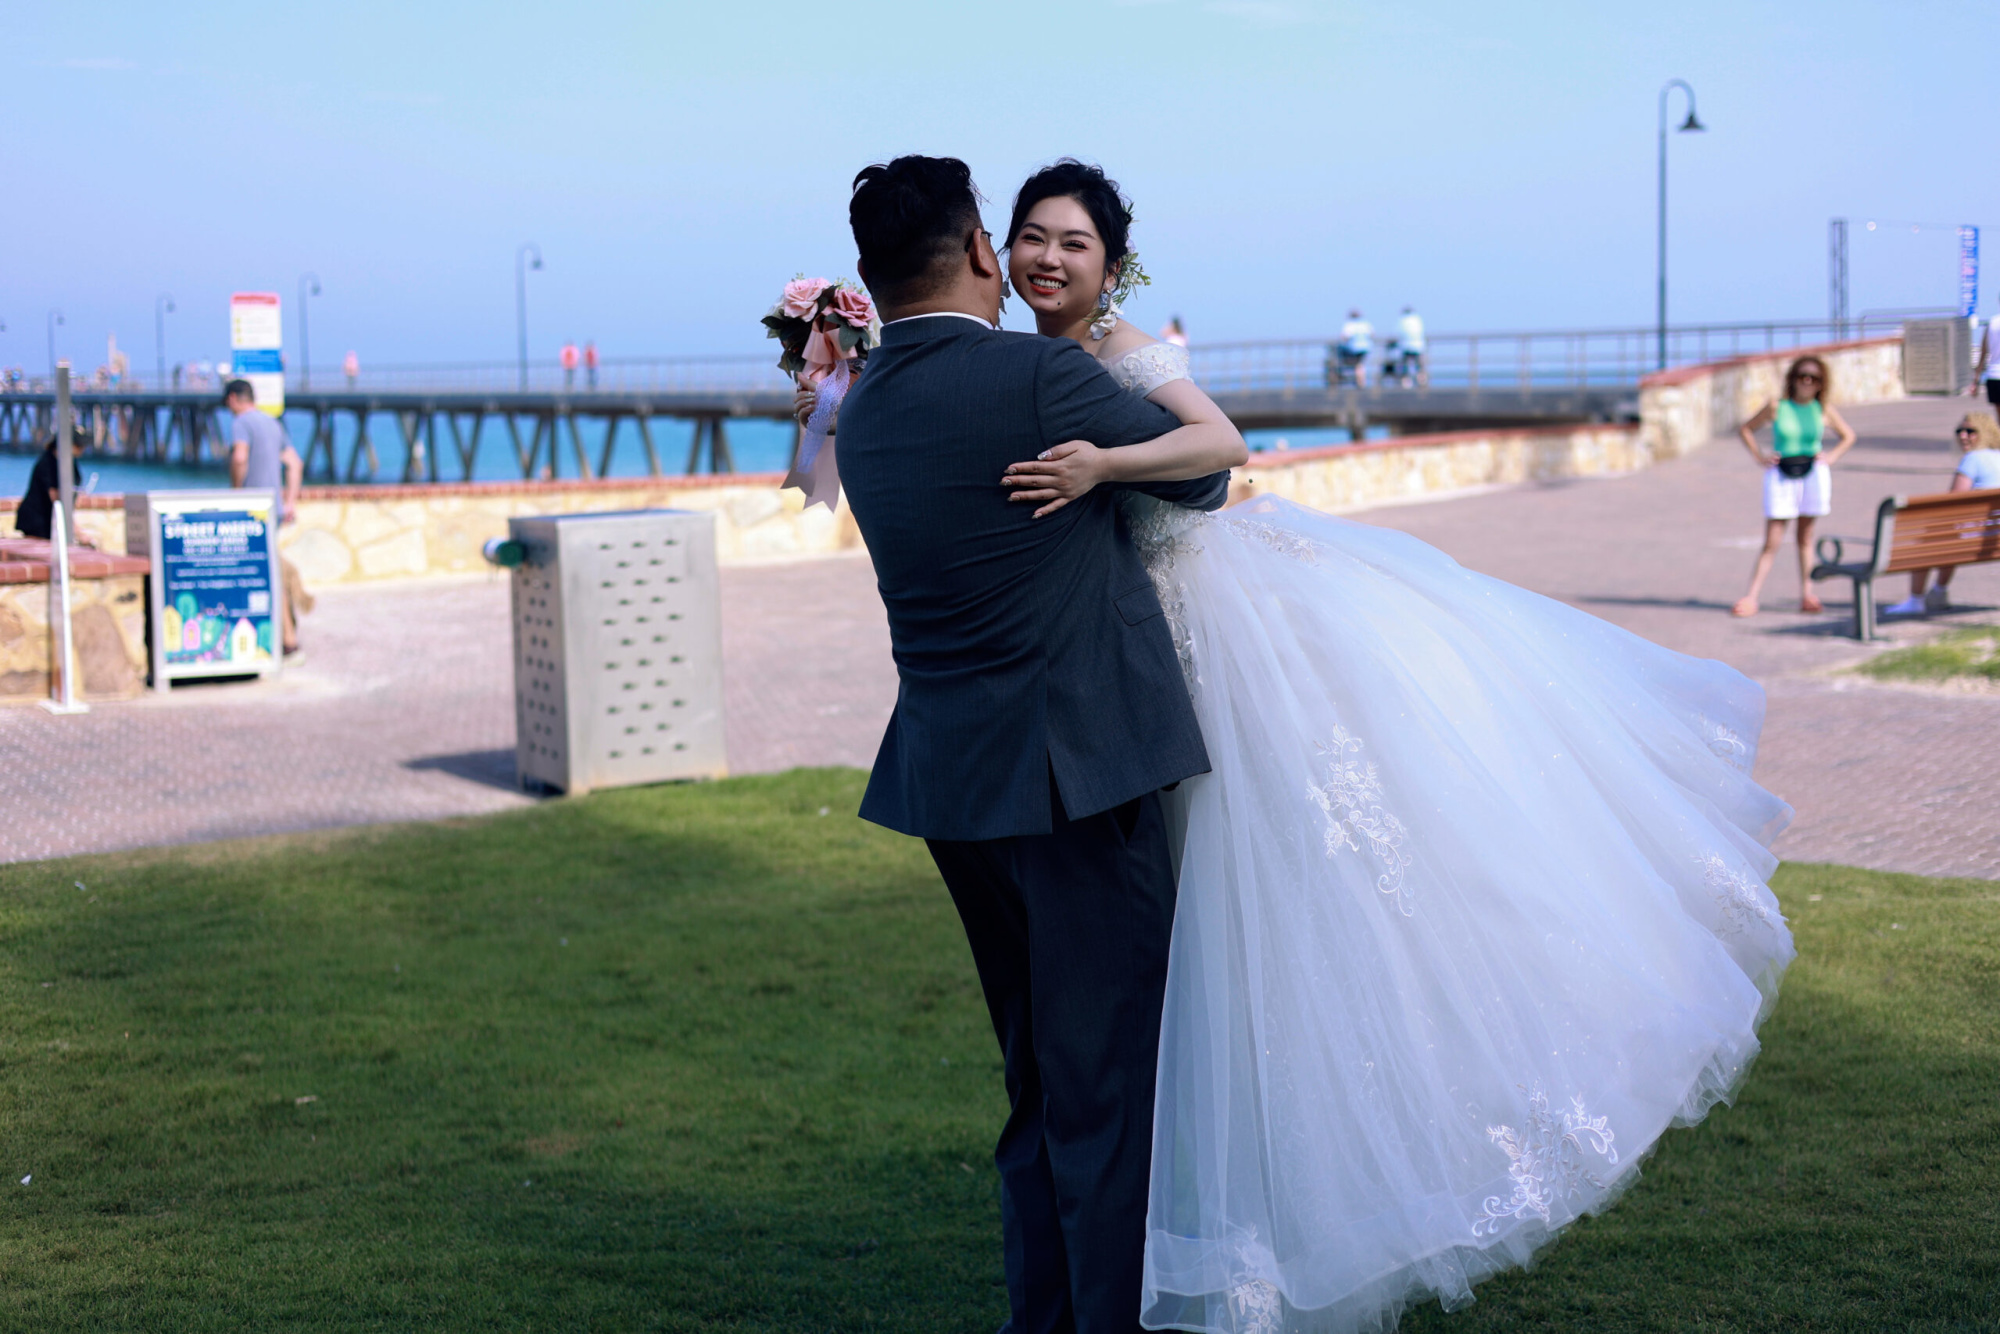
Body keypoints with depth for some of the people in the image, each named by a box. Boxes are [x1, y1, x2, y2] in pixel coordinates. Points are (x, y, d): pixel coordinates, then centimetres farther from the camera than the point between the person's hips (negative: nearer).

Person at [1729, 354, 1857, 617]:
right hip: (1781, 475, -1)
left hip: (1813, 474, 1)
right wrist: (1760, 458, 2)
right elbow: (1745, 429, 11)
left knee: (1805, 537, 9)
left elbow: (1848, 435, 19)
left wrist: (1831, 457, 4)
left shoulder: (1823, 410, 4)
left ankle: (1807, 595, 15)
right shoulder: (1777, 407, 0)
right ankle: (1751, 597, -5)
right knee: (1772, 542, -5)